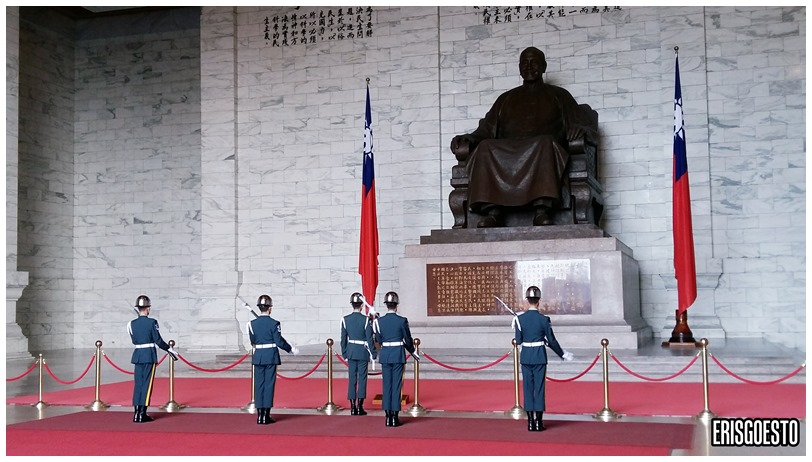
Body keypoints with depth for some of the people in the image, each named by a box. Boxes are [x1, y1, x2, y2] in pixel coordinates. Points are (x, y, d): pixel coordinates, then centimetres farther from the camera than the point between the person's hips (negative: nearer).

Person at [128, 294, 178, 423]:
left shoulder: (132, 324, 3)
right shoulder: (152, 322, -10)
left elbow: (134, 341, 12)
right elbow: (158, 341, -10)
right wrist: (170, 349, 3)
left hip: (137, 355, 4)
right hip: (150, 356, -4)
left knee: (138, 383, 9)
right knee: (147, 383, 0)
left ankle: (136, 413, 11)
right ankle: (142, 414, 0)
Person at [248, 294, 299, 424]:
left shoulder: (252, 324, -1)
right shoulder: (274, 323, -10)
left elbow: (252, 341, 8)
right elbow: (279, 341, -10)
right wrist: (292, 349, 5)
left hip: (258, 356, 3)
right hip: (271, 357, -3)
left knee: (259, 384, 8)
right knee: (269, 384, 2)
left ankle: (260, 415, 10)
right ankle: (266, 416, 3)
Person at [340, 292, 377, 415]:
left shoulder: (345, 319, -2)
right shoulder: (366, 319, -12)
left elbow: (343, 339, 2)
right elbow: (369, 339, -9)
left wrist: (344, 354, 12)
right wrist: (373, 354, -1)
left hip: (351, 351, 3)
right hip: (363, 352, -3)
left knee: (352, 378, 7)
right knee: (362, 378, 3)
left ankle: (353, 407, 8)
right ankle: (360, 407, 3)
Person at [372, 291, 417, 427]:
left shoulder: (379, 321, -3)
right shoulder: (402, 321, -9)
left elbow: (379, 340, 4)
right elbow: (408, 340, -1)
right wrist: (412, 351, 17)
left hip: (385, 355, 2)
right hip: (398, 355, -2)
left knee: (387, 385, 8)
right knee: (396, 385, 2)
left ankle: (388, 417, 9)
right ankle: (395, 417, 3)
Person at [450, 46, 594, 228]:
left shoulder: (559, 95, 23)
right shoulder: (506, 99, 28)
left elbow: (581, 125, 13)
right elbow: (486, 130, 18)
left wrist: (579, 129, -13)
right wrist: (467, 139, -4)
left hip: (544, 150, -2)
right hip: (505, 154, 2)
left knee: (545, 143, -37)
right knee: (485, 148, -30)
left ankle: (542, 210, -48)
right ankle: (492, 212, -42)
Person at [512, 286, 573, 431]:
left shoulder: (520, 319, -5)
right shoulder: (544, 319, -10)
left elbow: (518, 341, -2)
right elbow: (551, 341, -4)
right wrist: (563, 354, 11)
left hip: (525, 356, 2)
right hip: (539, 356, -2)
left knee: (528, 387, 8)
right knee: (539, 387, 4)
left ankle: (530, 422, 10)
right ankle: (538, 422, 6)